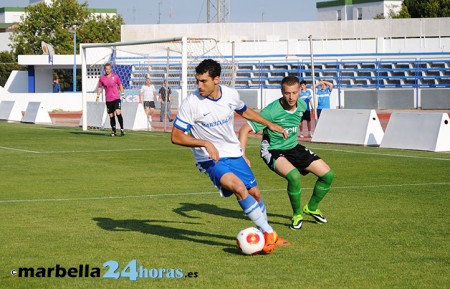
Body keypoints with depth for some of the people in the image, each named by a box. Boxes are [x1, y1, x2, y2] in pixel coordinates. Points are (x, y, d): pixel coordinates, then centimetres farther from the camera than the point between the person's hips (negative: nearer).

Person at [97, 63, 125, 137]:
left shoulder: (115, 76, 0)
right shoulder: (102, 78, 4)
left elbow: (120, 85, 11)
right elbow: (100, 87, 13)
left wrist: (122, 94, 8)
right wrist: (98, 96, 5)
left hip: (116, 98, -2)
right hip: (108, 100, 2)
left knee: (118, 113, -18)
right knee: (111, 116, 5)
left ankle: (122, 129, -12)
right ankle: (113, 131, 16)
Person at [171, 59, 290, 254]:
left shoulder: (230, 95, -4)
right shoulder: (191, 103, -19)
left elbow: (244, 112, 20)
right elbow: (176, 137, -16)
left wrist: (269, 124, 22)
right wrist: (205, 143, -26)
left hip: (234, 154, 5)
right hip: (210, 159, -5)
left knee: (255, 193, 8)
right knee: (239, 187, -28)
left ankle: (268, 236, 31)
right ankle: (268, 232, -18)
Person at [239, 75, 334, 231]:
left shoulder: (302, 105, -6)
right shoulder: (271, 111, -27)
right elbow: (245, 129, -26)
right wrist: (242, 156, -34)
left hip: (293, 147, 7)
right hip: (273, 151, -7)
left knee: (328, 174, -1)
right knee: (294, 175, -35)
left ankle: (311, 208, 24)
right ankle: (297, 215, -9)